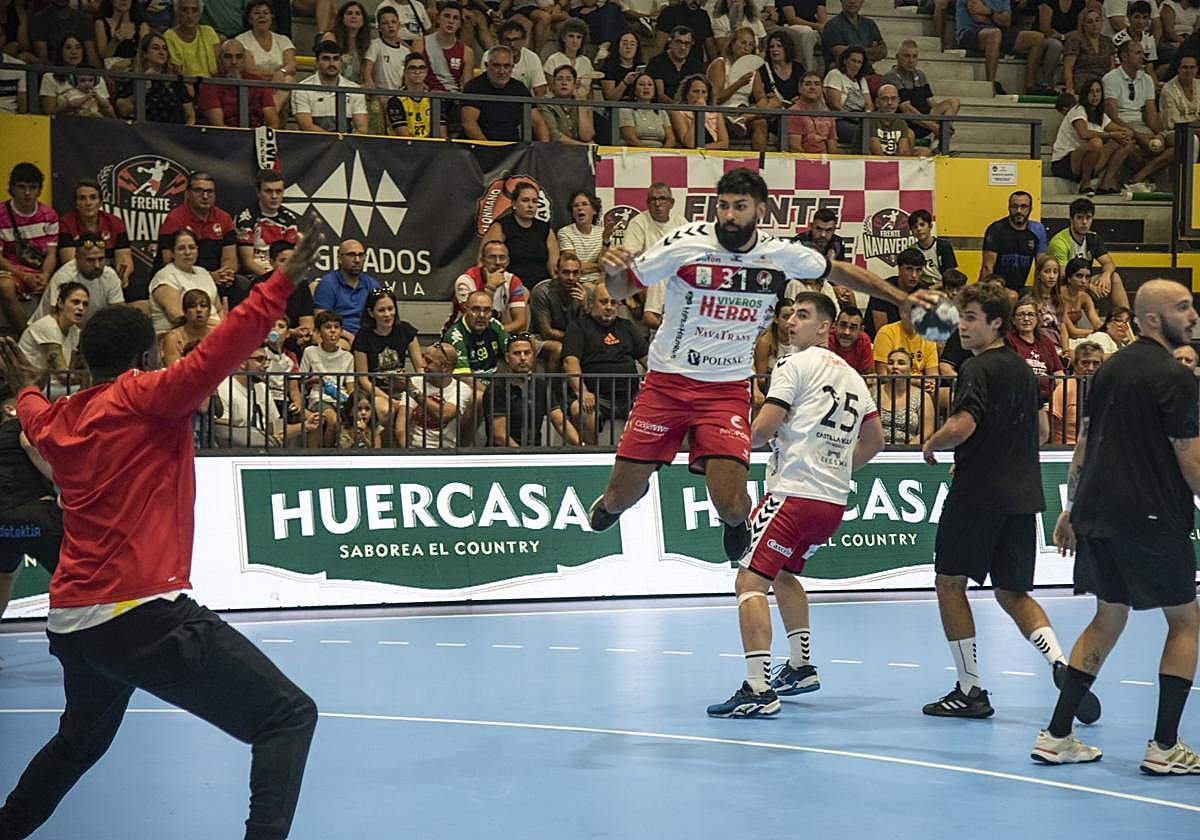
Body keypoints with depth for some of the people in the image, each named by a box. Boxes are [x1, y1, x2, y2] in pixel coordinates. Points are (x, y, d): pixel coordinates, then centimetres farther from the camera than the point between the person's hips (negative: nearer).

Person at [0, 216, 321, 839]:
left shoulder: (58, 419, 14)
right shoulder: (144, 397, -7)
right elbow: (215, 355, -25)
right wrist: (281, 284, -29)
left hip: (70, 623, 9)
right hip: (144, 616, -9)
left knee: (80, 740, 34)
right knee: (288, 716, -8)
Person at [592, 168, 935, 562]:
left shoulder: (781, 255, -2)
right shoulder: (687, 243, -11)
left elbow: (838, 271, 15)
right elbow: (622, 288, -4)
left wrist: (901, 297, 14)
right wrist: (612, 270, -27)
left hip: (727, 388, 1)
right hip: (667, 381, -1)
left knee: (730, 504, -16)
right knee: (621, 496, 0)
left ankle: (738, 519, 24)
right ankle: (612, 501, 41)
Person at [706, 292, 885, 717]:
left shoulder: (795, 365, -5)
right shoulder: (851, 375, 19)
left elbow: (764, 429, -12)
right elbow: (874, 439, 26)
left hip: (795, 494, -9)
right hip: (835, 500, 9)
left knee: (750, 581, -12)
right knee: (784, 573, 30)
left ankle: (759, 689, -23)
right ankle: (801, 667, 34)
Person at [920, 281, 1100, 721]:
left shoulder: (977, 369, -12)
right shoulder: (1023, 368, 14)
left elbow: (962, 427, -24)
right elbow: (1042, 431, 22)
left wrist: (931, 444, -5)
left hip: (977, 494, -8)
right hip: (1022, 495, 8)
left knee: (950, 582, 6)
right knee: (1012, 592, 14)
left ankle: (970, 691, 5)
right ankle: (1061, 664, -9)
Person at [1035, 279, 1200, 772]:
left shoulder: (1110, 369, 12)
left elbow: (1083, 443, 15)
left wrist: (1071, 509, 21)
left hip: (1097, 514, 7)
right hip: (1152, 519, -7)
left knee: (1109, 617, 17)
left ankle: (1056, 736, 13)